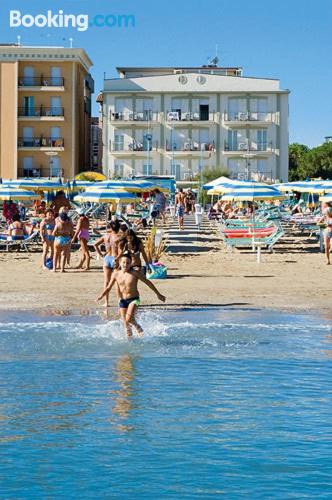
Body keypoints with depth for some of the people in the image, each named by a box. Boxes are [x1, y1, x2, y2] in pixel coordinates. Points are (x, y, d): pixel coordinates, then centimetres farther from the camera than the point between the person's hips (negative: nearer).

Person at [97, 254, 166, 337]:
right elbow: (108, 288, 8)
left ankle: (138, 327, 5)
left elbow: (148, 282, -1)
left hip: (133, 299, -4)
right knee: (125, 323, 2)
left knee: (129, 318, -24)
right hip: (122, 301, 4)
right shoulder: (116, 274, 0)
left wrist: (158, 294, 2)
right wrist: (101, 296, -10)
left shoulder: (135, 273, -9)